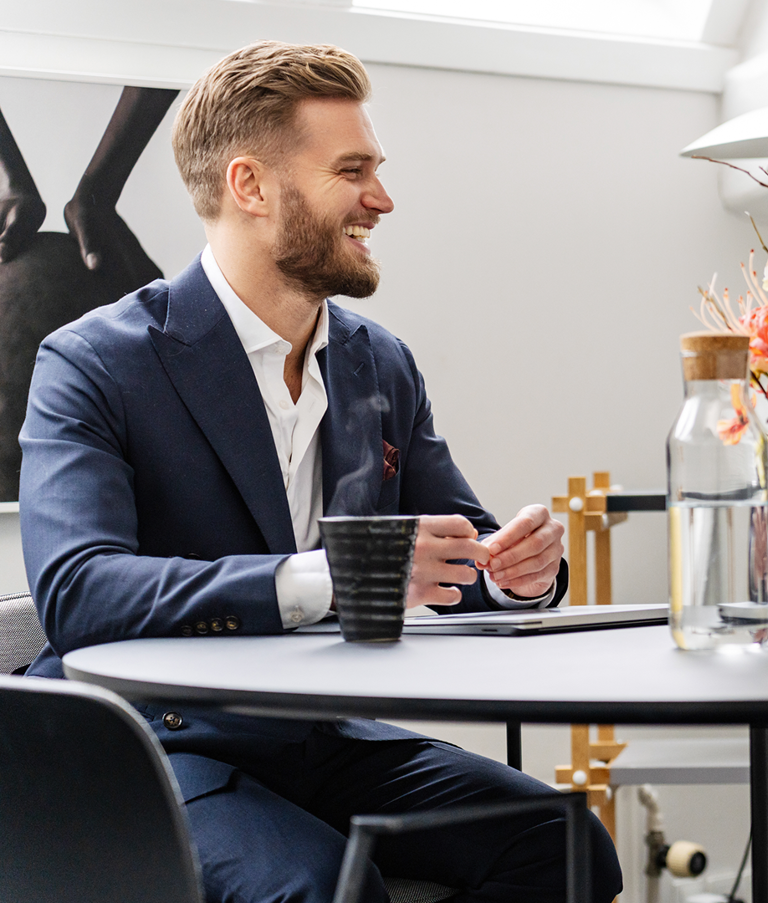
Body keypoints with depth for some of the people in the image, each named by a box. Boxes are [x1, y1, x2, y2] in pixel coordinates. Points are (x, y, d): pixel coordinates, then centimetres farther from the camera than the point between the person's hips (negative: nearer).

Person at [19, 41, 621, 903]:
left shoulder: (382, 366, 11)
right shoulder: (91, 364, -10)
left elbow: (458, 563, 16)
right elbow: (74, 590, -24)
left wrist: (514, 567, -11)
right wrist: (322, 578, -36)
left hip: (321, 739, 6)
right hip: (156, 746, -5)